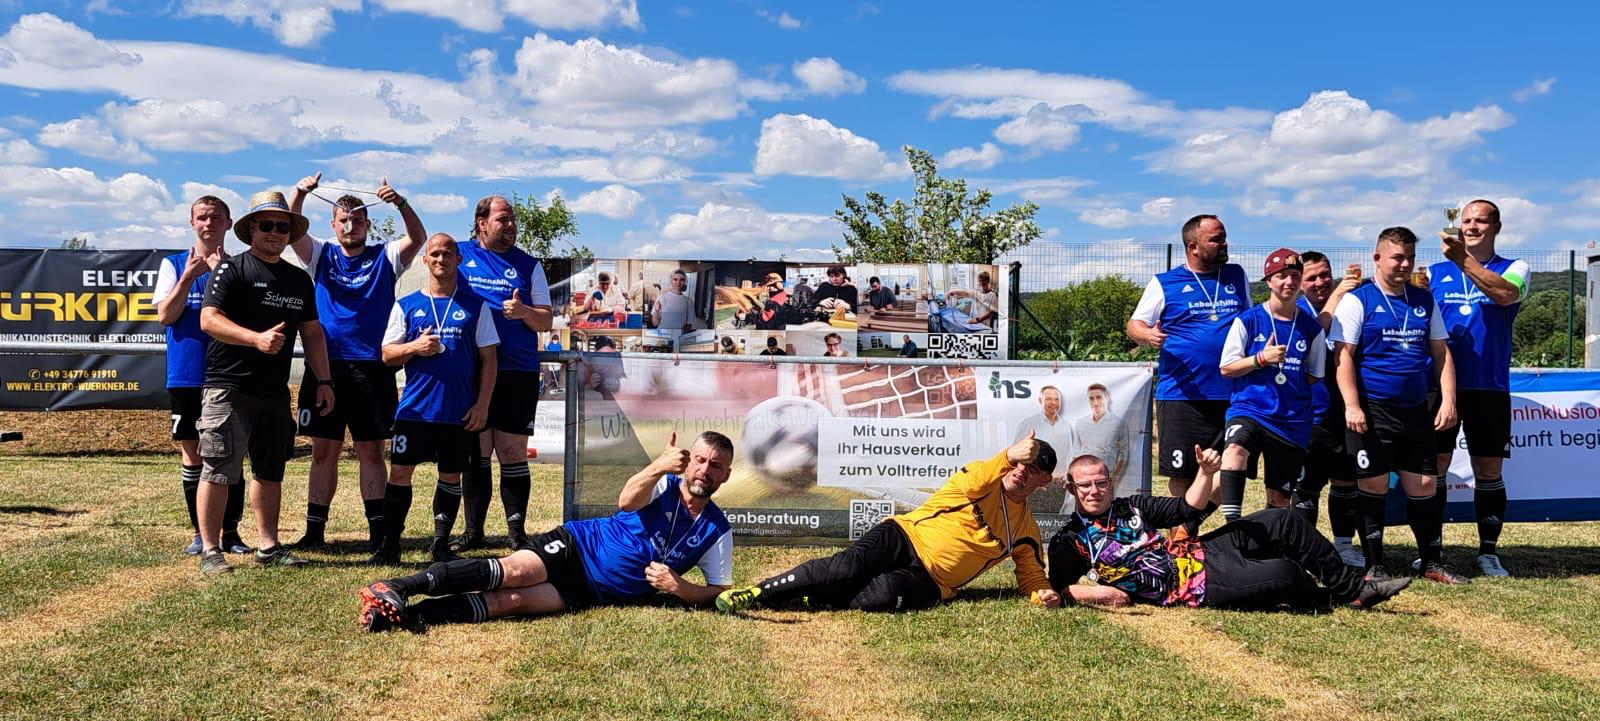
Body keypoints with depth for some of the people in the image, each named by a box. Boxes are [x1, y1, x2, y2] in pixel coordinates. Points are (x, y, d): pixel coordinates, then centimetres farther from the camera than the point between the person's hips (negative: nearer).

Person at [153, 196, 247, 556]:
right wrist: (189, 276, -13)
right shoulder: (174, 264, 7)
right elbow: (166, 316, -3)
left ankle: (230, 530, 9)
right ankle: (199, 532, 14)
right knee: (192, 452, 4)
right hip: (187, 374, 1)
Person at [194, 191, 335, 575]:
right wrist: (257, 339, -26)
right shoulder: (232, 270, -3)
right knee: (218, 470, -6)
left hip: (276, 391, 6)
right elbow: (209, 319, -13)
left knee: (270, 471, 10)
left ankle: (268, 545, 18)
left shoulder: (299, 280, 16)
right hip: (229, 387, -6)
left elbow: (312, 332, 19)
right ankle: (210, 550, 0)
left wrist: (324, 380, 11)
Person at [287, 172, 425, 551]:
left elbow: (417, 238, -10)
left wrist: (400, 203, -27)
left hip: (371, 369, -1)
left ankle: (378, 531, 4)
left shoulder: (385, 258, 7)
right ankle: (314, 530, 12)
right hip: (325, 366, 2)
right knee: (323, 451, 6)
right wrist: (300, 193, -21)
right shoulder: (321, 254, 12)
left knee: (371, 451, 2)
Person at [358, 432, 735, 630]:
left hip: (595, 592, 0)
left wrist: (677, 587, -15)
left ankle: (400, 614, -29)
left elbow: (720, 590, 5)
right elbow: (626, 501, -24)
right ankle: (399, 589, -31)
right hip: (577, 545, 0)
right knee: (511, 572, -29)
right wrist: (659, 466, -44)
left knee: (509, 601, -21)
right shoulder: (664, 485, -2)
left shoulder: (716, 531, 3)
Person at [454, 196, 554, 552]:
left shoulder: (529, 264, 9)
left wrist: (524, 312, -12)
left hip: (518, 372, 0)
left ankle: (516, 530, 9)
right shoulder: (459, 256, 8)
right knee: (476, 452, 5)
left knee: (513, 452, 1)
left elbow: (546, 321, 8)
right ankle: (473, 531, 14)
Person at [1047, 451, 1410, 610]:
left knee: (1285, 521, 2)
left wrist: (1206, 473, -3)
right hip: (1194, 584, -8)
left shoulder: (1131, 506, 11)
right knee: (1283, 573, -25)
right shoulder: (1070, 542, -6)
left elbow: (1186, 509, 13)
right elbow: (1058, 587, -14)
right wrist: (1097, 592, -29)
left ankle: (1355, 588, 13)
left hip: (1198, 551, 8)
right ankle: (1326, 599, 12)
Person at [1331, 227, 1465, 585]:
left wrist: (1448, 400, 3)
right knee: (1373, 488, 1)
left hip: (1416, 410, 5)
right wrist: (1352, 406, -18)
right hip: (1372, 410, -5)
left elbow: (1441, 353, 14)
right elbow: (1343, 356, -10)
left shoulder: (1424, 301, 12)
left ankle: (1432, 562, 20)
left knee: (1423, 486, 8)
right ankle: (1375, 566, 11)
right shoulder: (1357, 300, -4)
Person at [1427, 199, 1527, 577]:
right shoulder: (1436, 272, 10)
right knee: (1434, 468, 2)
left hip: (1489, 387, -1)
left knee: (1489, 471, 5)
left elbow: (1504, 294, -20)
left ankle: (1489, 552, 15)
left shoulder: (1514, 269, 4)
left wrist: (1464, 260, -32)